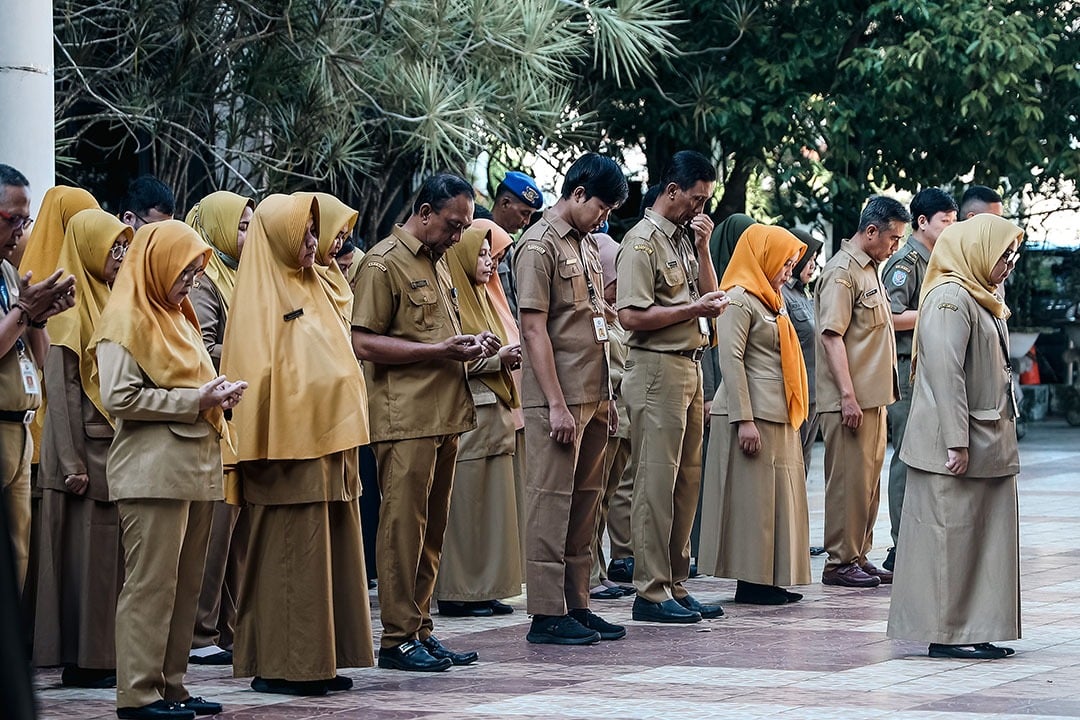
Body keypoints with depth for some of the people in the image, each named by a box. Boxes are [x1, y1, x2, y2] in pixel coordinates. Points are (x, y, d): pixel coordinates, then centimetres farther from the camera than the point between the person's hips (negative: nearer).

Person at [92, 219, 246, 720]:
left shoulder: (177, 317, 22)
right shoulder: (125, 320, -6)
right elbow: (118, 397, -15)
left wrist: (215, 395, 9)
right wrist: (193, 401, -14)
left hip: (195, 466, 9)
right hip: (153, 467, -9)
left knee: (186, 584, 7)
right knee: (151, 582, -8)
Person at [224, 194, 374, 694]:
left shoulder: (310, 290, 17)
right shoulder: (260, 297, -8)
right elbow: (255, 372, -13)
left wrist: (343, 437, 16)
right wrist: (267, 450, -19)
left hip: (327, 442, 8)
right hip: (287, 448, -8)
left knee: (331, 553, 8)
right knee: (290, 558, -6)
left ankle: (321, 662, 12)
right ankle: (280, 666, -1)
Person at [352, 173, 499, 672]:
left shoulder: (438, 262, 20)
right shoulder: (384, 263, -8)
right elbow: (364, 343, -15)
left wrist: (470, 347, 10)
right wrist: (438, 350, -18)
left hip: (444, 416, 9)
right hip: (405, 419, -9)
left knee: (432, 530, 10)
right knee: (403, 525, -6)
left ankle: (421, 629, 15)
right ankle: (398, 638, -3)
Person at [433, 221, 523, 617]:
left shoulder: (483, 299, 20)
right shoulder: (451, 302, -8)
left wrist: (511, 357, 6)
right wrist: (497, 358, -15)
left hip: (495, 413, 9)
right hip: (465, 416, -9)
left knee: (493, 505, 8)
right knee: (464, 506, -6)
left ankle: (486, 589, 11)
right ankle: (456, 592, -2)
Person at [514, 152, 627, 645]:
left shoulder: (587, 245, 17)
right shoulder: (539, 247, -10)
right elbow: (535, 330, -15)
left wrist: (605, 396, 18)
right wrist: (557, 404, -19)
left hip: (592, 397, 9)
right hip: (559, 400, -9)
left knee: (585, 503, 10)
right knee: (551, 503, -5)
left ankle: (576, 606, 16)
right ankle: (547, 615, -3)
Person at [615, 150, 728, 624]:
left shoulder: (686, 238, 17)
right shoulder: (643, 241, -9)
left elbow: (708, 299, 15)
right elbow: (631, 316, -17)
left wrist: (703, 247, 5)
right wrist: (692, 309, -14)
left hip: (690, 368, 9)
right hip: (657, 369, -9)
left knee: (687, 481, 10)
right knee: (656, 482, -7)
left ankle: (675, 585, 15)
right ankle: (651, 592, -5)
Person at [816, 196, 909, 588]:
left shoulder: (870, 269, 18)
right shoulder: (842, 272, -13)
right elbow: (831, 336, -19)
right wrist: (848, 396, -23)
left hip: (874, 396, 10)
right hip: (850, 399, -10)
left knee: (869, 479, 12)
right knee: (849, 479, -6)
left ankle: (859, 556, 19)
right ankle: (840, 563, -1)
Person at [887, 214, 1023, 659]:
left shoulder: (980, 300, 19)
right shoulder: (951, 298, -13)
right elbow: (945, 372, -20)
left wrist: (997, 442, 19)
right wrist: (956, 442, -24)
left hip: (988, 446, 10)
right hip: (955, 449, -10)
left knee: (987, 536, 9)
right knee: (950, 536, -5)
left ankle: (975, 631, 13)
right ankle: (945, 634, -1)